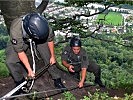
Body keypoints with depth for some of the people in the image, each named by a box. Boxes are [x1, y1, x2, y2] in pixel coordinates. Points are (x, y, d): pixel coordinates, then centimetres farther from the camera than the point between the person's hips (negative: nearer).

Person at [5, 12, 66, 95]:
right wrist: (30, 70, -27)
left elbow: (50, 40, -14)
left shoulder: (44, 26, -36)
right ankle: (20, 82, 5)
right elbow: (20, 52, -31)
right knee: (11, 61, -18)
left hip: (39, 40, 2)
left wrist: (52, 56, -3)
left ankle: (57, 80, 13)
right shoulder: (15, 30, -43)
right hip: (21, 41, -2)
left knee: (49, 58, -8)